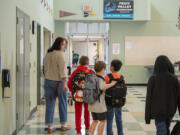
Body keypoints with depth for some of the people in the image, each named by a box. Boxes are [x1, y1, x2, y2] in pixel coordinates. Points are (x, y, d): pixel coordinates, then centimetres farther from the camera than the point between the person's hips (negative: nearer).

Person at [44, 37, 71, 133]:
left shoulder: (48, 54, 9)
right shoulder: (60, 54, -11)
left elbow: (45, 68, 13)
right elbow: (62, 69, -18)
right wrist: (64, 83, -21)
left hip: (48, 81, 5)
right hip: (58, 82, -5)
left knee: (50, 104, 6)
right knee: (62, 103, 10)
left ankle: (50, 127, 8)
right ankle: (63, 125, 20)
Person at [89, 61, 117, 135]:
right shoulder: (100, 79, -17)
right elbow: (102, 87, -33)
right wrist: (111, 84, -27)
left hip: (92, 104, 8)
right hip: (99, 104, -8)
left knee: (95, 121, 18)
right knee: (102, 121, 7)